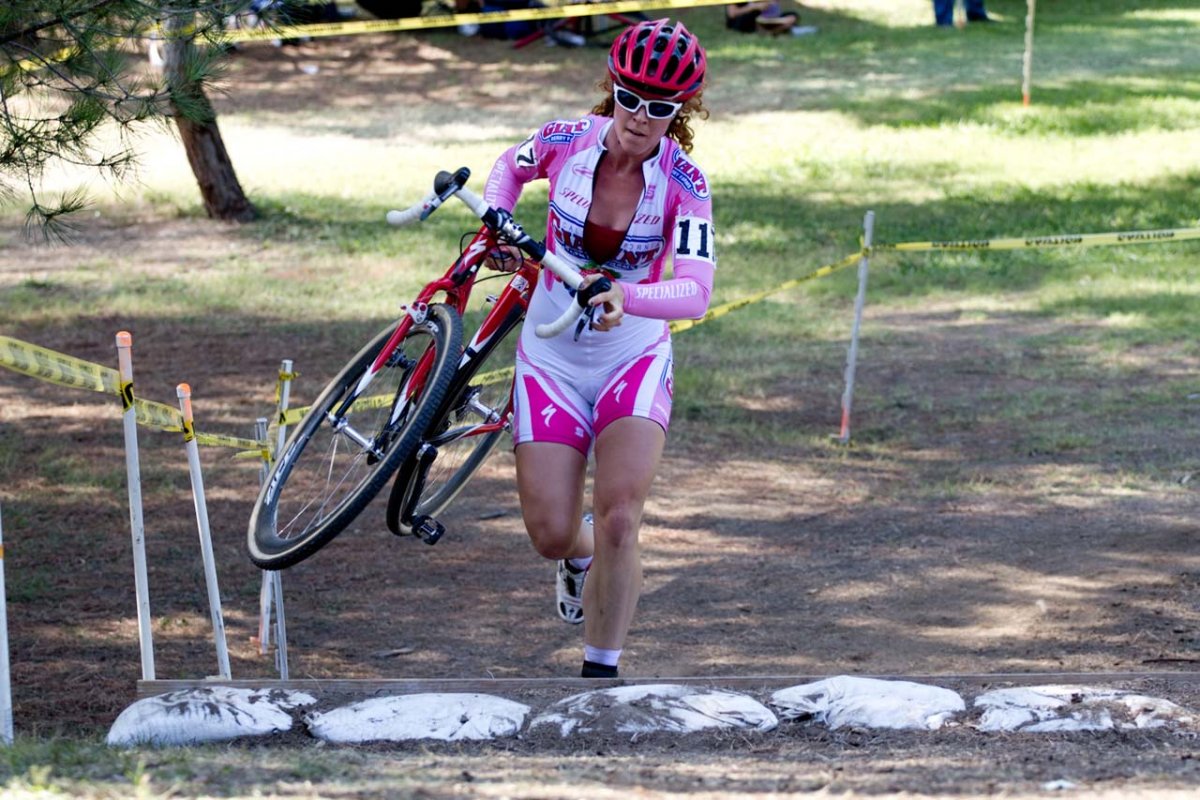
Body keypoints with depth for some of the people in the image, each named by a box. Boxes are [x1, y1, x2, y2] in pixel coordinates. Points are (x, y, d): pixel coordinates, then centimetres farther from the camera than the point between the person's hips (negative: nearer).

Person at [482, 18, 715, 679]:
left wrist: (625, 297, -48)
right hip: (552, 356, 2)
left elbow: (694, 293, -30)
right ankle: (582, 554, 39)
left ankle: (600, 673, -4)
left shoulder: (684, 182, -19)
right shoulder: (567, 139, -15)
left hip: (634, 357, -1)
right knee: (551, 538, -1)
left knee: (620, 521, -19)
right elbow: (512, 165, 10)